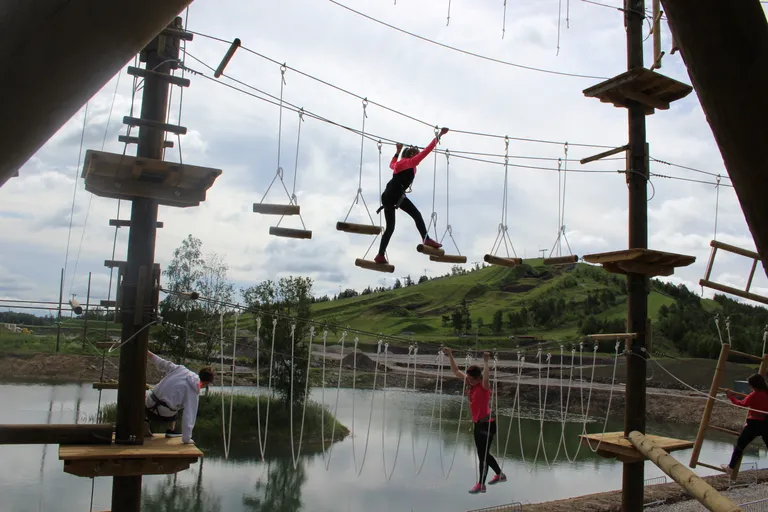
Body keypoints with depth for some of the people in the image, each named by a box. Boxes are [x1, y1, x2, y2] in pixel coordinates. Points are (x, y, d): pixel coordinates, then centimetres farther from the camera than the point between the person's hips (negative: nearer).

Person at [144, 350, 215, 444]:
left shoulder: (180, 369, -1)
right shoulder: (194, 393, -12)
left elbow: (162, 363, 9)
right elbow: (189, 417, -17)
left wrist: (147, 352, 22)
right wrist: (186, 439, -11)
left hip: (148, 407, 4)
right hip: (163, 416, -4)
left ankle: (146, 420, 19)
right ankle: (171, 431, 23)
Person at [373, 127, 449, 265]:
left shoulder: (400, 164, 28)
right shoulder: (410, 162, 7)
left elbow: (392, 164, 53)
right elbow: (426, 150, 0)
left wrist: (397, 152, 59)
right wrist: (439, 136, 3)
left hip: (387, 196, 8)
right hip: (395, 194, -8)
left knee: (390, 227, 8)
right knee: (416, 214, -14)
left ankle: (380, 255, 2)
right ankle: (426, 239, -32)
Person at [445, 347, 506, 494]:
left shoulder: (484, 386, -19)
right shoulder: (470, 383, 1)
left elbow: (486, 377, -43)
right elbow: (456, 371, 7)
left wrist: (485, 361, -51)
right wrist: (450, 356, 0)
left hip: (487, 424, -8)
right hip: (478, 423, 8)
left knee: (482, 455, 1)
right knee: (483, 454, 20)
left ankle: (481, 485, 13)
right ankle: (500, 475, 38)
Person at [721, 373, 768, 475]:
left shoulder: (754, 395, -13)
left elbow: (742, 404, -5)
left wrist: (731, 397, 6)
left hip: (754, 424, -5)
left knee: (740, 444, 6)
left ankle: (730, 467, 10)